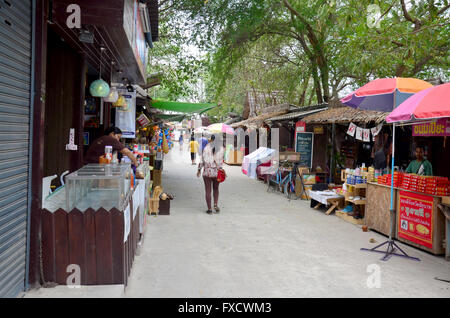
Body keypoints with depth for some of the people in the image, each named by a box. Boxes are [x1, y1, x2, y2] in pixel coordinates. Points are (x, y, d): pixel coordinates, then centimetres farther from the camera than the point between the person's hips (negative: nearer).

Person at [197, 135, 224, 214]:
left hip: (207, 172, -2)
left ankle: (209, 209, 9)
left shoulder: (206, 148, -8)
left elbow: (202, 161, -5)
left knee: (208, 191, 7)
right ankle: (216, 204, 8)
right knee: (216, 189, 22)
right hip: (217, 172, 2)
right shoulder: (221, 149, -4)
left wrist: (199, 170, 5)